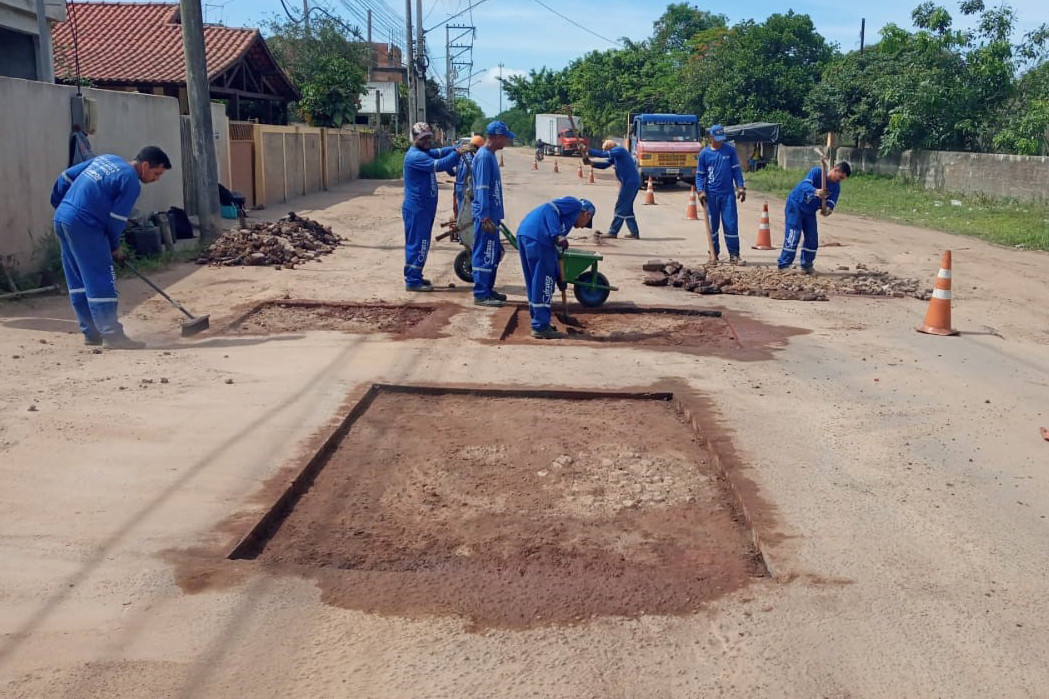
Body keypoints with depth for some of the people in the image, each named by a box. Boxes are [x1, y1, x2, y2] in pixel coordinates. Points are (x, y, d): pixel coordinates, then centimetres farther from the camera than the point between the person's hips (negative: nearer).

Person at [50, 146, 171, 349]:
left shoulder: (107, 159, 16)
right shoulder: (131, 181, -9)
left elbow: (67, 176, 18)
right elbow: (117, 219, -9)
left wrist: (59, 203, 28)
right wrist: (115, 247, 5)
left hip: (61, 218, 10)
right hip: (84, 226, -9)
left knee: (78, 280, 13)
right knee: (101, 281, -6)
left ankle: (91, 333, 21)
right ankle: (111, 335, -6)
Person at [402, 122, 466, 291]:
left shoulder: (424, 152, 16)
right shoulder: (415, 156, -18)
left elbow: (440, 152, 7)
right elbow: (438, 165, -27)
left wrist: (457, 148, -8)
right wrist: (457, 153, -25)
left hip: (425, 207, 10)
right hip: (417, 208, -10)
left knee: (421, 244, 16)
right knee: (417, 244, -6)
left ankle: (415, 276, 24)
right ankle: (412, 281, -2)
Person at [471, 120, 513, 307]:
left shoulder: (490, 155, 15)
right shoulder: (484, 156, -16)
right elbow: (482, 189, -20)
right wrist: (485, 217, -23)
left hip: (492, 214, 10)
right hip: (486, 216, -10)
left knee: (494, 254, 16)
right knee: (484, 255, -6)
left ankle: (488, 290, 25)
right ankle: (481, 295, -1)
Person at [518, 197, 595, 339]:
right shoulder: (575, 204, 10)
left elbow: (552, 252, 32)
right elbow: (550, 208, -9)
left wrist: (560, 277, 32)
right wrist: (558, 235, -15)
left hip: (523, 234, 10)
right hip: (537, 237, -10)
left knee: (534, 283, 18)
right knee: (543, 284, -1)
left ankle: (539, 323, 28)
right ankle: (540, 327, 4)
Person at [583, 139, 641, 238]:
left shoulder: (619, 150, -11)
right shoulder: (615, 155, 18)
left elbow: (603, 154, -19)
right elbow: (604, 164, 17)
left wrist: (588, 150, -12)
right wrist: (591, 163, 3)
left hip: (630, 182, -10)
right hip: (633, 182, 10)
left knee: (621, 208, -6)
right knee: (627, 208, 15)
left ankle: (613, 232, -4)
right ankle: (635, 232, 16)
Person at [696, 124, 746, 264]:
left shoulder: (730, 150, 3)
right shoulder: (704, 153, 3)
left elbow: (736, 169, 6)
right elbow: (700, 174, 6)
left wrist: (740, 187, -3)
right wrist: (701, 191, -7)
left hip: (728, 194, -1)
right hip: (711, 195, 1)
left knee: (731, 224, -4)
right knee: (712, 225, 8)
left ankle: (734, 254, 0)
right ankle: (714, 253, 19)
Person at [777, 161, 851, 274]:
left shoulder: (836, 187, -5)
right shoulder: (817, 172, -21)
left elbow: (831, 202, -16)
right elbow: (805, 185, -36)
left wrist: (827, 209, -41)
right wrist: (816, 192, -57)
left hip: (810, 212, 7)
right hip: (795, 204, -6)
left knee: (812, 238, 4)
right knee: (793, 234, -15)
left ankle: (806, 265, 18)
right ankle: (783, 265, -14)